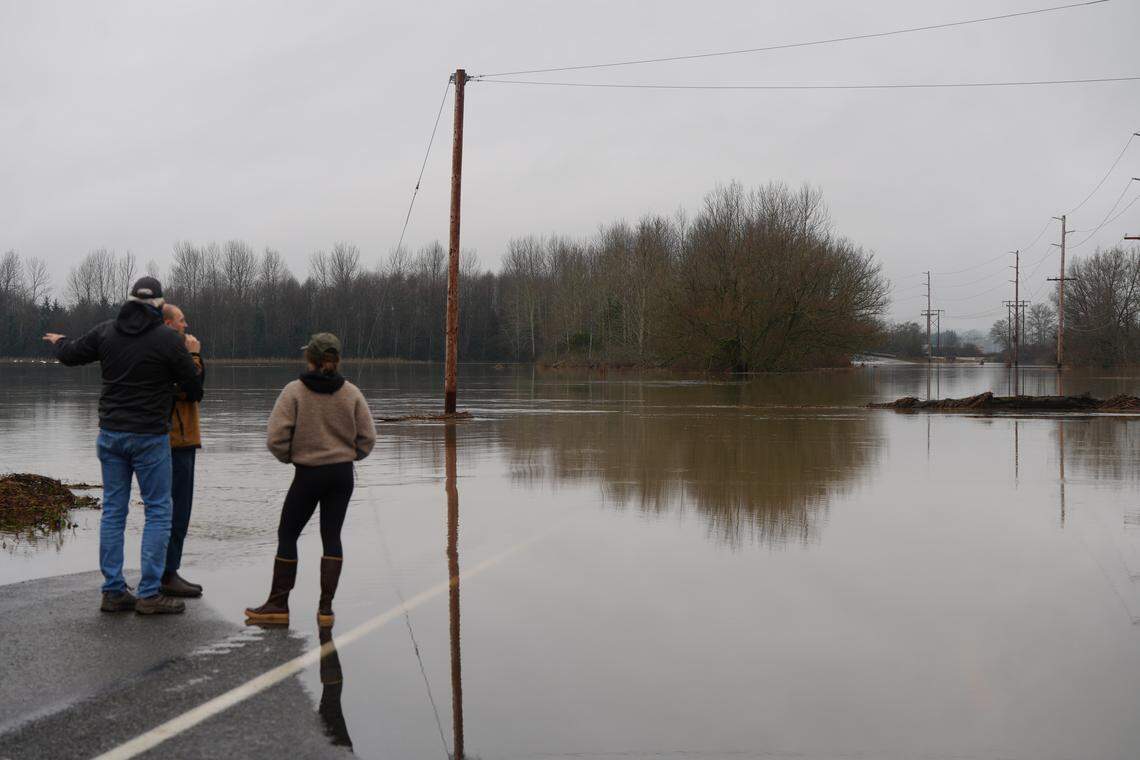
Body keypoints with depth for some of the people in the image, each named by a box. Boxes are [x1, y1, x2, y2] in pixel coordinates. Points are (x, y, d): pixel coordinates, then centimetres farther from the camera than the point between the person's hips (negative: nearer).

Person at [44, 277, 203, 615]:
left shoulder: (106, 331, 3)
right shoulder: (169, 339, -11)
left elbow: (70, 355, 17)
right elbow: (193, 387, -6)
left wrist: (59, 341, 41)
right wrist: (193, 397, 19)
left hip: (110, 434, 5)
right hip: (149, 436, -5)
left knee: (113, 510, 10)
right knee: (158, 511, 1)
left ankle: (113, 591, 13)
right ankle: (150, 594, -1)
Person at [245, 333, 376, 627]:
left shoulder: (295, 391, -10)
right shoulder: (351, 393, -1)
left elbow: (275, 438, -13)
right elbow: (367, 438, 0)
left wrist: (289, 457, 5)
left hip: (308, 474, -3)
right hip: (343, 474, 3)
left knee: (287, 535, 10)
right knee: (331, 536, 9)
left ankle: (278, 604, 13)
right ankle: (326, 607, 8)